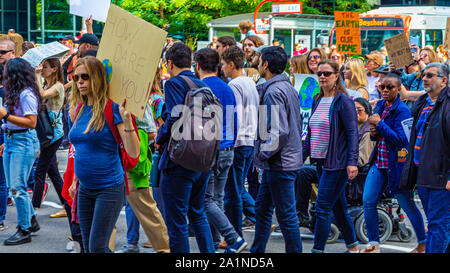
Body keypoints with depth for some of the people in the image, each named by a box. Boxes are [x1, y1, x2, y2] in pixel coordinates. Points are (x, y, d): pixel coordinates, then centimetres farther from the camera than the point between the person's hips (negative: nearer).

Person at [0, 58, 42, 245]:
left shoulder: (27, 95, -14)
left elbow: (31, 122, -20)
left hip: (23, 143, -10)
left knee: (17, 187, -9)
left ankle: (24, 230, -3)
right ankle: (31, 221, 24)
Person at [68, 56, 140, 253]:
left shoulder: (111, 109, -12)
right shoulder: (80, 110, 8)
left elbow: (133, 153, -19)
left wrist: (127, 119, -29)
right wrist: (75, 181, 21)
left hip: (109, 188, -7)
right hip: (85, 189, 7)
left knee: (97, 247, -9)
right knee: (87, 246, 9)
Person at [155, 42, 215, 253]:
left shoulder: (174, 84, -10)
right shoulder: (202, 85, 12)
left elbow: (174, 118, -22)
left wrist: (160, 140, -7)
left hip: (179, 162, -8)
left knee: (176, 221, -1)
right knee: (198, 214, 21)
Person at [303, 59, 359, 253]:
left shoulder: (343, 101, -9)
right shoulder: (317, 101, 13)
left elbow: (352, 132, -14)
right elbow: (310, 133, 19)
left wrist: (352, 161, -20)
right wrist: (302, 156, 15)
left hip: (337, 163, -8)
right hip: (321, 162, 8)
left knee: (323, 208, -9)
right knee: (339, 208, 15)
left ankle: (318, 249, -5)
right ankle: (352, 247, 26)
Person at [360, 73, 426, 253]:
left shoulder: (402, 110, -13)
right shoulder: (380, 105, 11)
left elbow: (401, 139, -22)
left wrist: (379, 124, -19)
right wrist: (374, 133, -1)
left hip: (396, 163, -7)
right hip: (379, 162, 7)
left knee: (407, 205, 3)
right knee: (368, 201, 0)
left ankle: (423, 243, 19)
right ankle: (374, 244, 11)